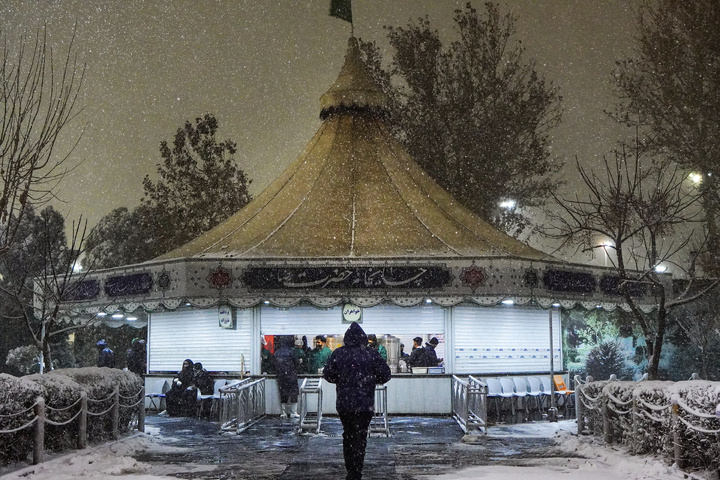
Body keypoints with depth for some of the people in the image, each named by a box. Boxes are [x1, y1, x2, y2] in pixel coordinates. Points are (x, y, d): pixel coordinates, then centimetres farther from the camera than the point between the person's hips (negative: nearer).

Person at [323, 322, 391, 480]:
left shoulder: (338, 353, -3)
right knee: (360, 438, 3)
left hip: (343, 403, 2)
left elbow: (328, 375, 0)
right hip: (365, 404, -2)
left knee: (348, 436, 18)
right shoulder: (371, 354, -7)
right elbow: (385, 375, -3)